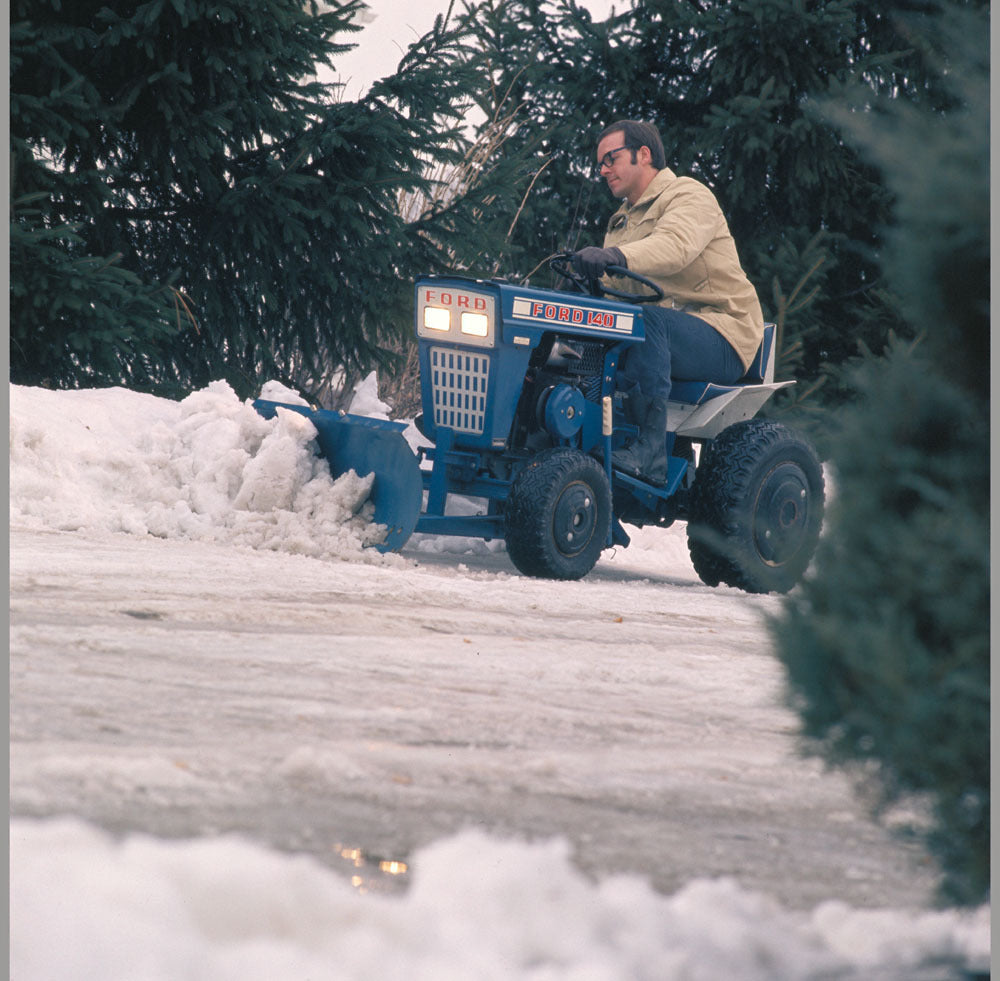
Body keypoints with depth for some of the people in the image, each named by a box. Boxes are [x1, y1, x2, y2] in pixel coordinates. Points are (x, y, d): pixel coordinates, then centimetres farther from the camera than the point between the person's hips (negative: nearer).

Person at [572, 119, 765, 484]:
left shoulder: (688, 195, -3)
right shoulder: (621, 222, 25)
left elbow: (675, 246, -27)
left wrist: (615, 256, -45)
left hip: (721, 336, -7)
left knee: (646, 319, -36)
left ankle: (649, 453, -40)